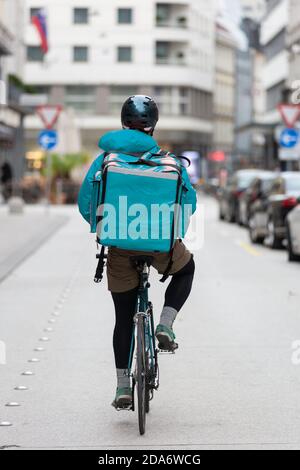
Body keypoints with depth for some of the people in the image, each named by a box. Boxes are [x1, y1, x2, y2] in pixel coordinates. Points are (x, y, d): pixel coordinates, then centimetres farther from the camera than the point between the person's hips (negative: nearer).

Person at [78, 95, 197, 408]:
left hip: (119, 246, 1)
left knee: (124, 318, 15)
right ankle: (165, 326, 12)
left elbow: (85, 204, 1)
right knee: (186, 270, 33)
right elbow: (189, 201, -2)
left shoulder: (106, 159, 2)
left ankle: (123, 387, 14)